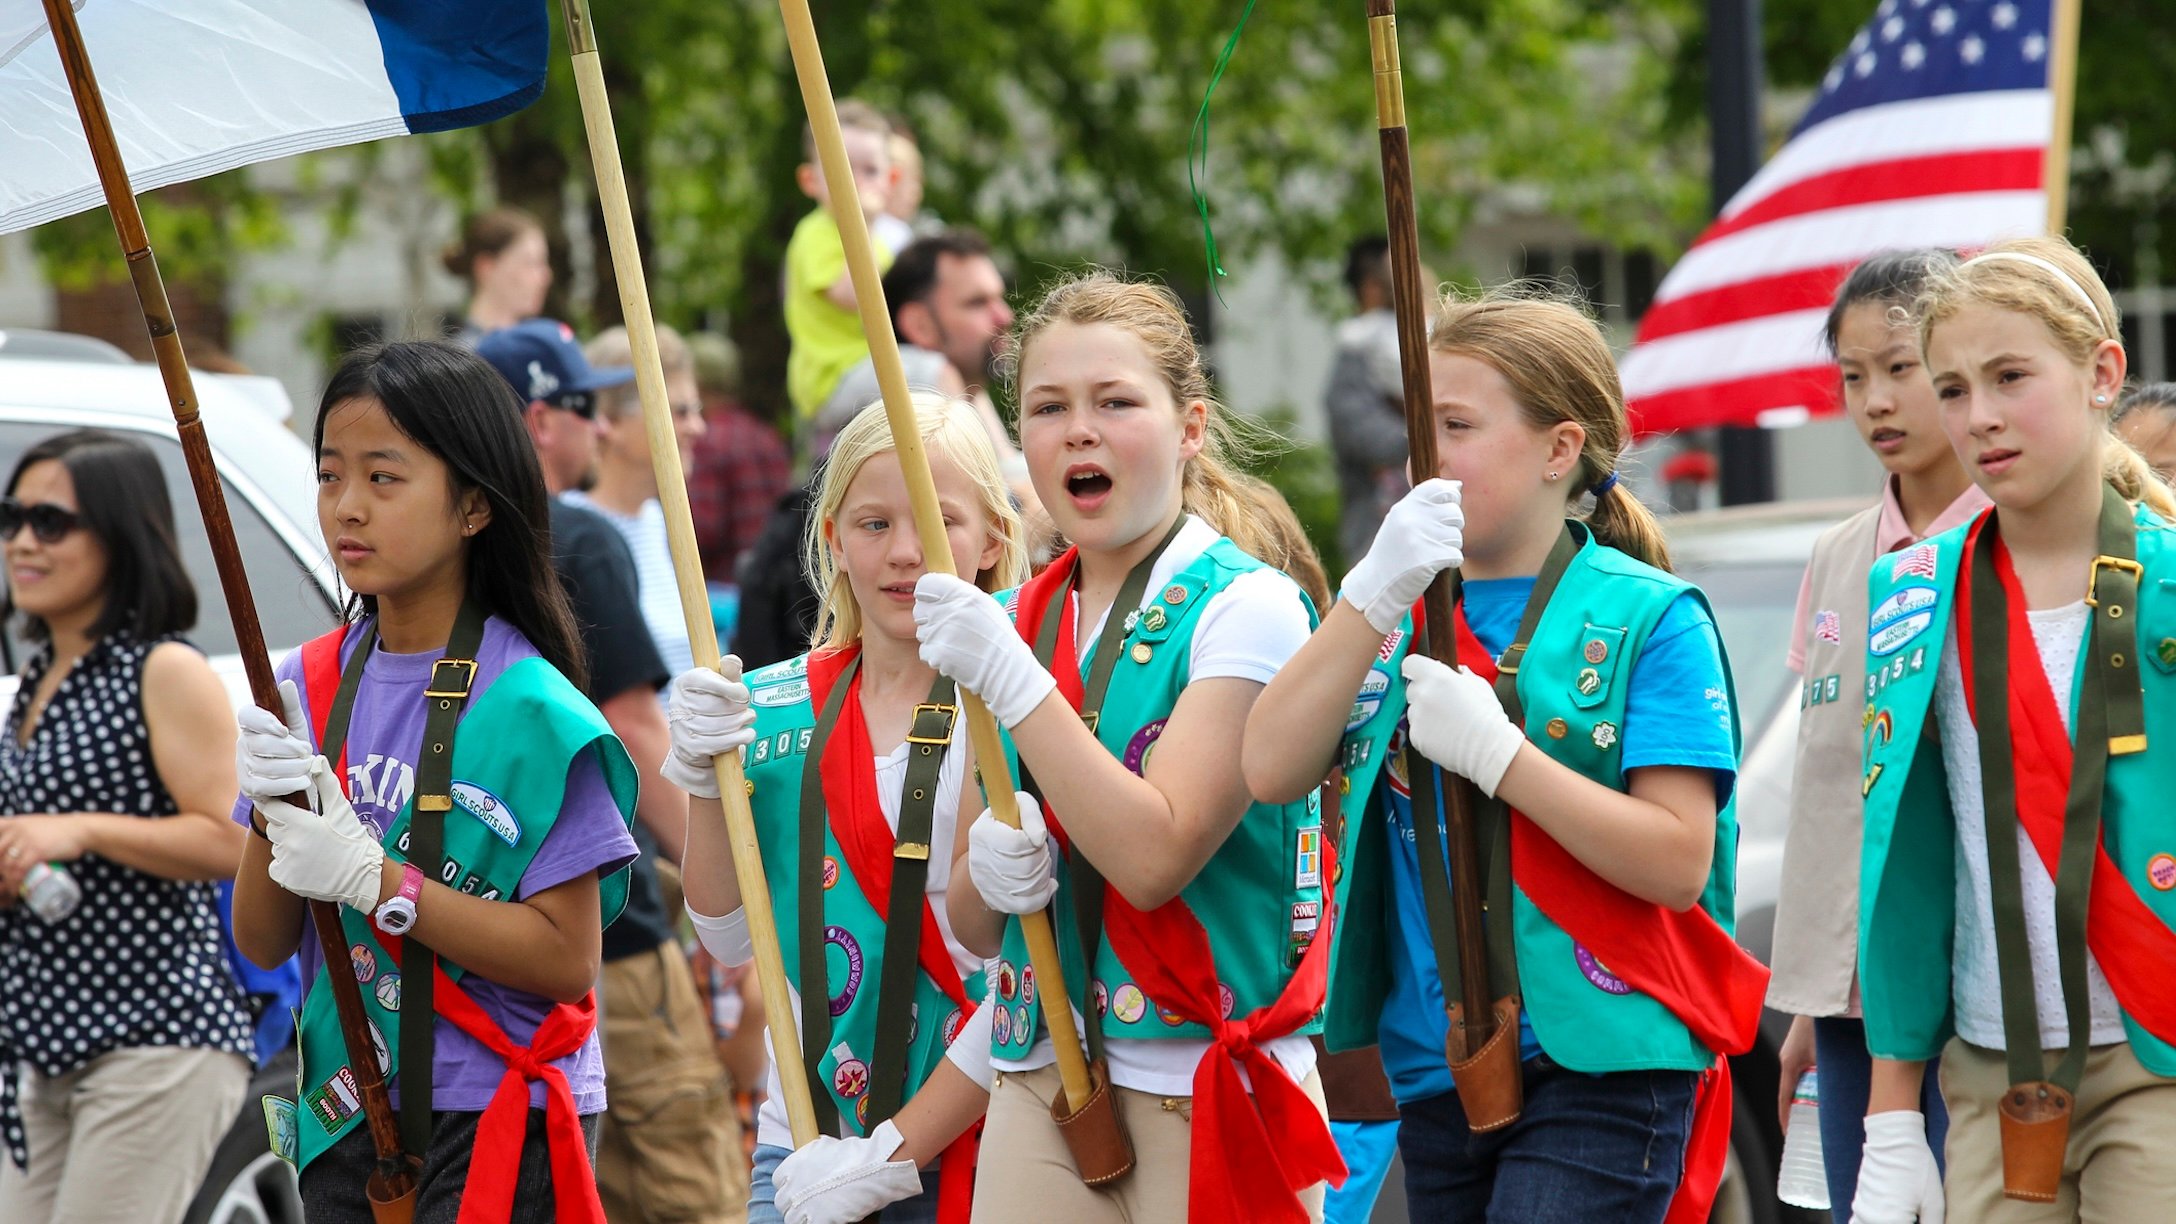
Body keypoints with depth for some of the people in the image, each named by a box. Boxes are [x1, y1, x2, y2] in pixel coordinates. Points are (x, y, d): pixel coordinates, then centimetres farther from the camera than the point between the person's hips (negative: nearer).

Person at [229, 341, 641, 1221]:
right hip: (342, 1120, 5)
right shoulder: (308, 686, 5)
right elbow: (263, 945, 6)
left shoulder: (531, 709, -12)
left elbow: (567, 960, -16)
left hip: (496, 1130, -5)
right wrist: (271, 815, -13)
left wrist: (370, 878, -20)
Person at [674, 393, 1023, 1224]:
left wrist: (893, 1155, -13)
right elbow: (732, 940, 8)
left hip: (970, 1153, -4)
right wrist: (707, 784, -6)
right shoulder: (774, 709, 8)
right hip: (802, 1147, 4)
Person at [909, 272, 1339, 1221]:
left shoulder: (1245, 608, -7)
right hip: (1038, 1087, 5)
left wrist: (1012, 680, -20)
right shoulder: (1015, 624, 11)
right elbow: (972, 926, 13)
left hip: (1203, 1092, -5)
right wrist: (990, 873, -10)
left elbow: (1155, 856, -19)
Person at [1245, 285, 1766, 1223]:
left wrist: (1493, 750, -19)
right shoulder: (1401, 613, 11)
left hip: (1599, 1067, -6)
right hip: (1435, 1068, 6)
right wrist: (1374, 593, -14)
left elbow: (1678, 862, -13)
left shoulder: (1648, 617, -5)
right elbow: (1272, 771, -5)